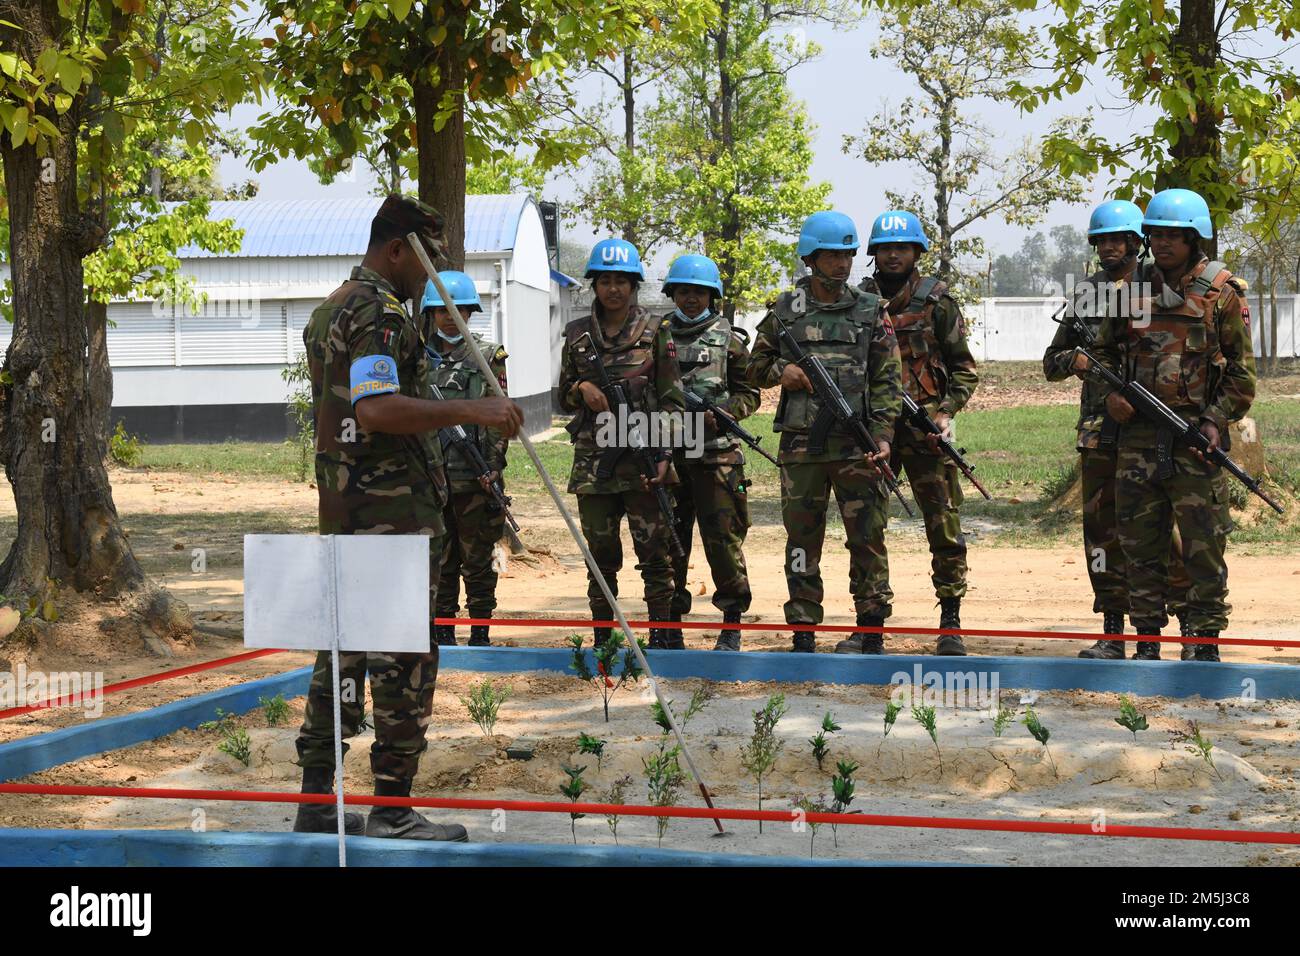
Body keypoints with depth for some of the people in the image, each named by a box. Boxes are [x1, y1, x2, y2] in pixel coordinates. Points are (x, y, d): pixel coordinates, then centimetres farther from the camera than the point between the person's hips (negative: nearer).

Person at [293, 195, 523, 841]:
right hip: (393, 506, -10)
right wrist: (469, 412, -26)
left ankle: (317, 801, 17)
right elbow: (376, 408, -27)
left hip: (343, 506, 10)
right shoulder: (381, 312, -14)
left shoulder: (331, 309, 18)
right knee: (404, 659, -5)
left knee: (344, 647, 13)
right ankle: (392, 812, -2)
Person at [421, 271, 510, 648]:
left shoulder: (488, 356, 3)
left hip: (474, 477, -2)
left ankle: (480, 633, 10)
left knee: (477, 557, 2)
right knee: (439, 558, 9)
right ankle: (443, 631, 17)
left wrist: (494, 466, -10)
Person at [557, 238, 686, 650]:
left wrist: (663, 454, -10)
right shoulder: (577, 334, 11)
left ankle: (663, 633, 2)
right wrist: (581, 388, -6)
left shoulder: (655, 330, 3)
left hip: (643, 457, -3)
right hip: (593, 459, 3)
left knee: (654, 550, -3)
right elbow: (564, 397, 17)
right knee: (601, 554, 7)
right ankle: (602, 638, 14)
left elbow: (672, 399, 0)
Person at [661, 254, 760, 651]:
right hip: (667, 453, 3)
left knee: (723, 538, -3)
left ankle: (732, 625, 6)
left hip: (716, 453, -3)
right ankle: (671, 620, 17)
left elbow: (749, 395, 5)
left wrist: (719, 413, -12)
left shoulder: (729, 339, 5)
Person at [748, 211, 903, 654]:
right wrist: (780, 371, -6)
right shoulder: (784, 311, 8)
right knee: (802, 538, 5)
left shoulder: (871, 311, 6)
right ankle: (803, 636, 12)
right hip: (801, 446, 1)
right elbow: (755, 366, 17)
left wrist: (882, 435, -8)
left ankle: (871, 632, 9)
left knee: (868, 538, 0)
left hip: (857, 445, -1)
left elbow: (887, 380, 3)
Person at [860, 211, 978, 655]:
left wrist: (946, 412, -9)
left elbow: (964, 368, 5)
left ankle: (950, 623, 3)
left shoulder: (937, 302, 2)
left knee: (945, 529, -5)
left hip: (925, 430, -2)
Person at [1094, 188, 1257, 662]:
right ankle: (1147, 641, 16)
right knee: (1140, 544, 7)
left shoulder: (1221, 293, 0)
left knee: (1204, 547, -2)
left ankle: (1204, 643, 6)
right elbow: (1105, 351, 20)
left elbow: (1242, 370, 2)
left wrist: (1217, 420, -10)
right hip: (1138, 434, 4)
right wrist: (1110, 392, 1)